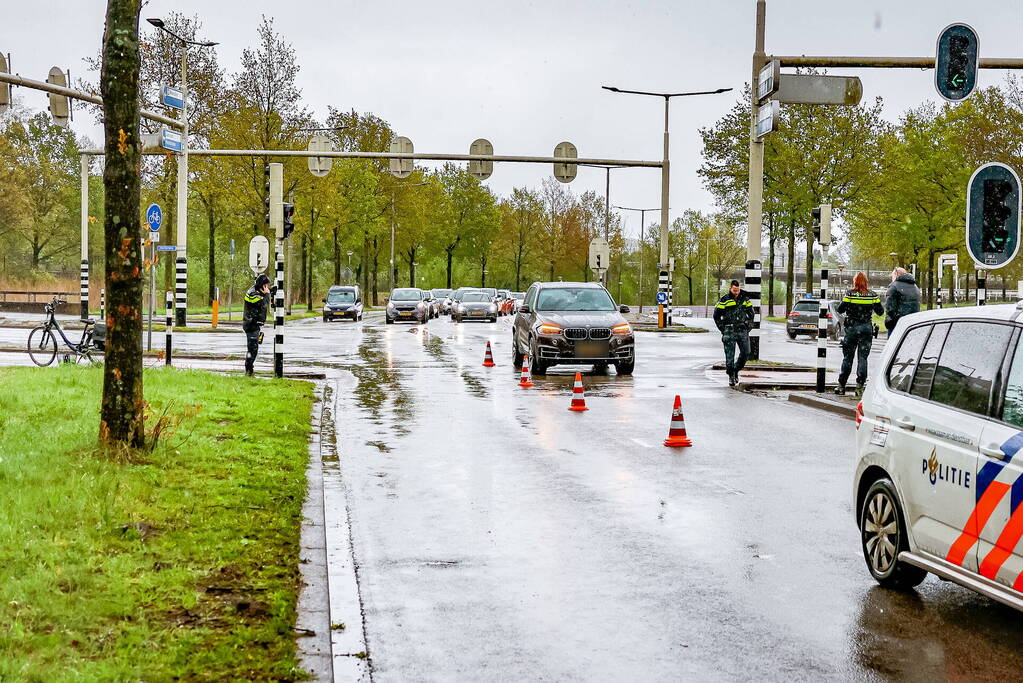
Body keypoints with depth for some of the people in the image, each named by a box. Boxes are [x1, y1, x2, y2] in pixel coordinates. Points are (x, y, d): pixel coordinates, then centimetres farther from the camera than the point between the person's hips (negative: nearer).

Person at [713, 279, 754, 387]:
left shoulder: (745, 299, 8)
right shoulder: (724, 300, -3)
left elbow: (751, 313, 21)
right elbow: (716, 315, 3)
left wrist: (749, 326, 9)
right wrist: (723, 329, -1)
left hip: (743, 331, 3)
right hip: (729, 332, -3)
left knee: (746, 353, -1)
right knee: (730, 356, -4)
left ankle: (736, 370, 21)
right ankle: (731, 376, 8)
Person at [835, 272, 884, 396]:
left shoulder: (850, 293, -6)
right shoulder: (873, 295, 0)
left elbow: (840, 309, -5)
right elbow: (880, 311, 4)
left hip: (852, 327, -1)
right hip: (867, 328, 1)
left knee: (847, 357, 6)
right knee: (863, 357, 6)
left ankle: (841, 386, 8)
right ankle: (860, 384, -1)